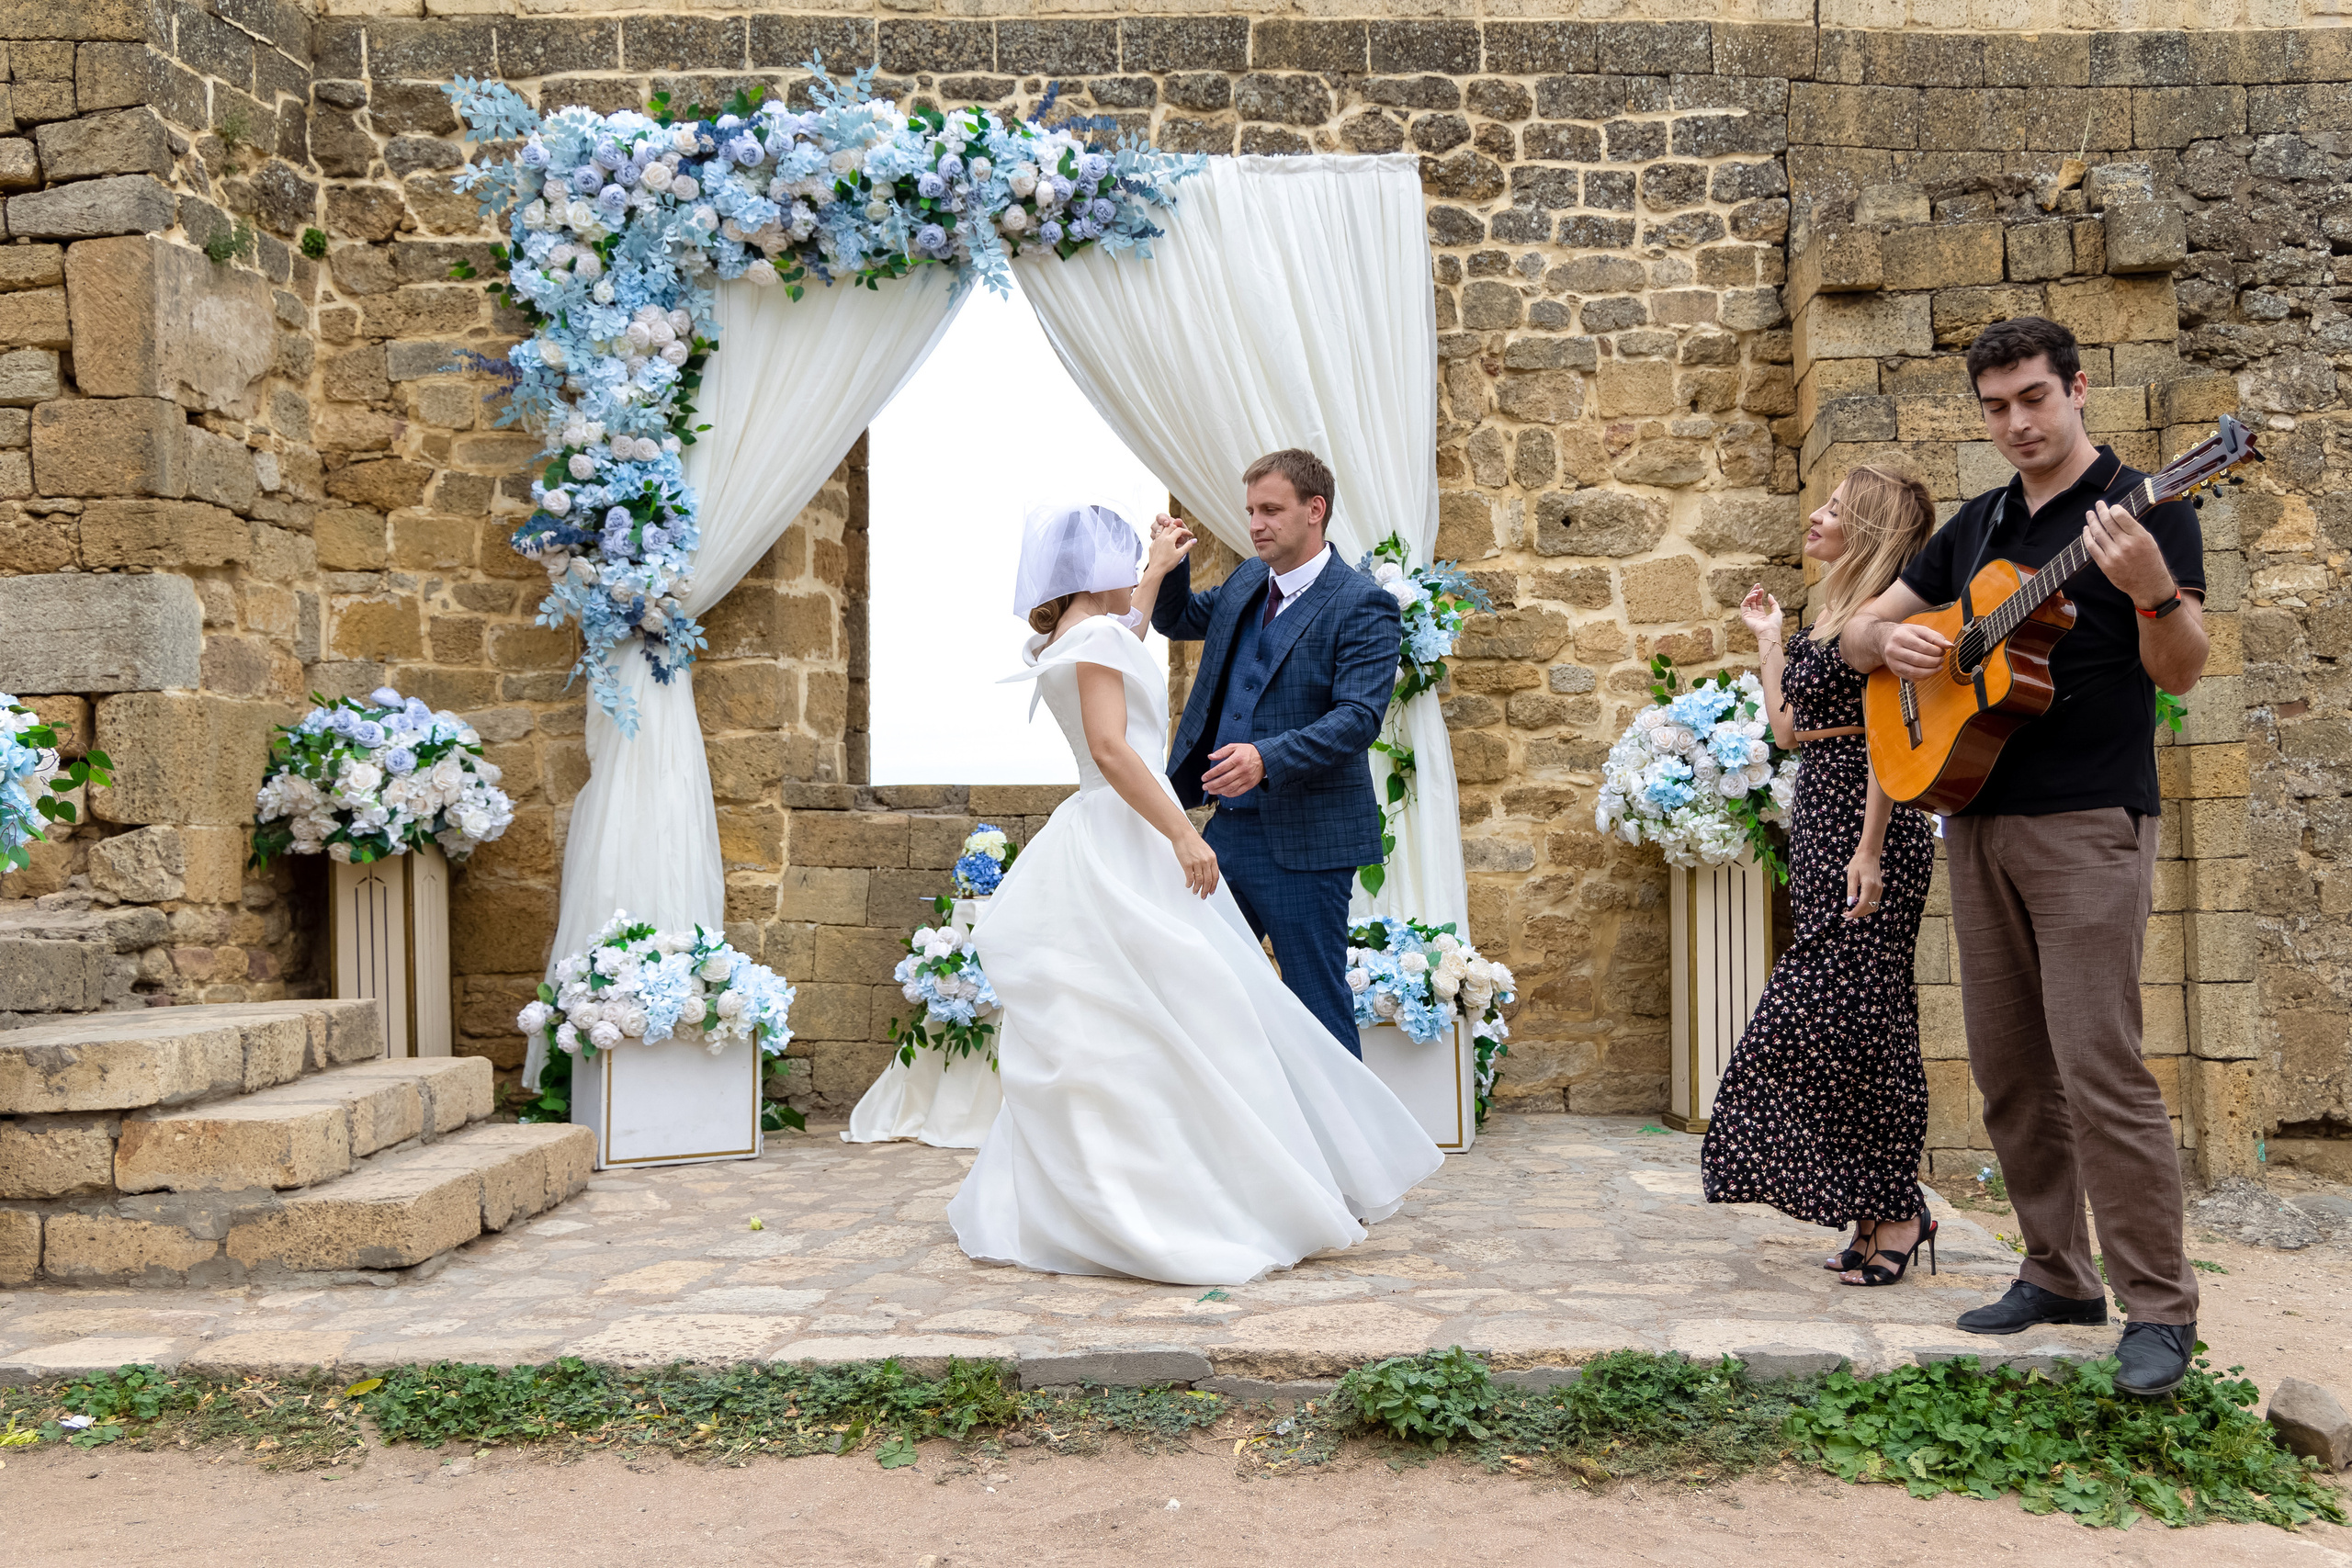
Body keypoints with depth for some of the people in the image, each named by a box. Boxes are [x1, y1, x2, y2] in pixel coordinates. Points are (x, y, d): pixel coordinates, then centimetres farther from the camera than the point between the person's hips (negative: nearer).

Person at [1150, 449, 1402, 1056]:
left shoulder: (1363, 605, -12)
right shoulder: (1246, 582, 11)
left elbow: (1359, 716, -21)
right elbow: (1177, 620, 27)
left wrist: (1268, 759, -34)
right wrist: (1171, 566, 5)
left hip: (1304, 842, -8)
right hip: (1229, 825, 8)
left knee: (1318, 1002, 1)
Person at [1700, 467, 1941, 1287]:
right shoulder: (1828, 616, 17)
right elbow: (1788, 727, 18)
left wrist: (1869, 851, -22)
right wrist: (1767, 637, 25)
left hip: (1868, 828, -9)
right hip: (1818, 820, 9)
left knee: (1849, 1019, -7)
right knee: (1820, 1019, 9)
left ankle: (1895, 1211, 5)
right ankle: (1881, 1211, 19)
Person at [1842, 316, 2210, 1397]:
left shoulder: (2141, 507, -2)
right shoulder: (1977, 527, 16)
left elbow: (2181, 672, -11)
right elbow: (1859, 630, 19)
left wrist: (2151, 591, -31)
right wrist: (1888, 638, -4)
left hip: (2089, 823, -6)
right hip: (1979, 819, 7)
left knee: (2099, 1068, -10)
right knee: (2007, 1067, 10)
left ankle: (2160, 1307, 1)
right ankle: (2059, 1275, 22)